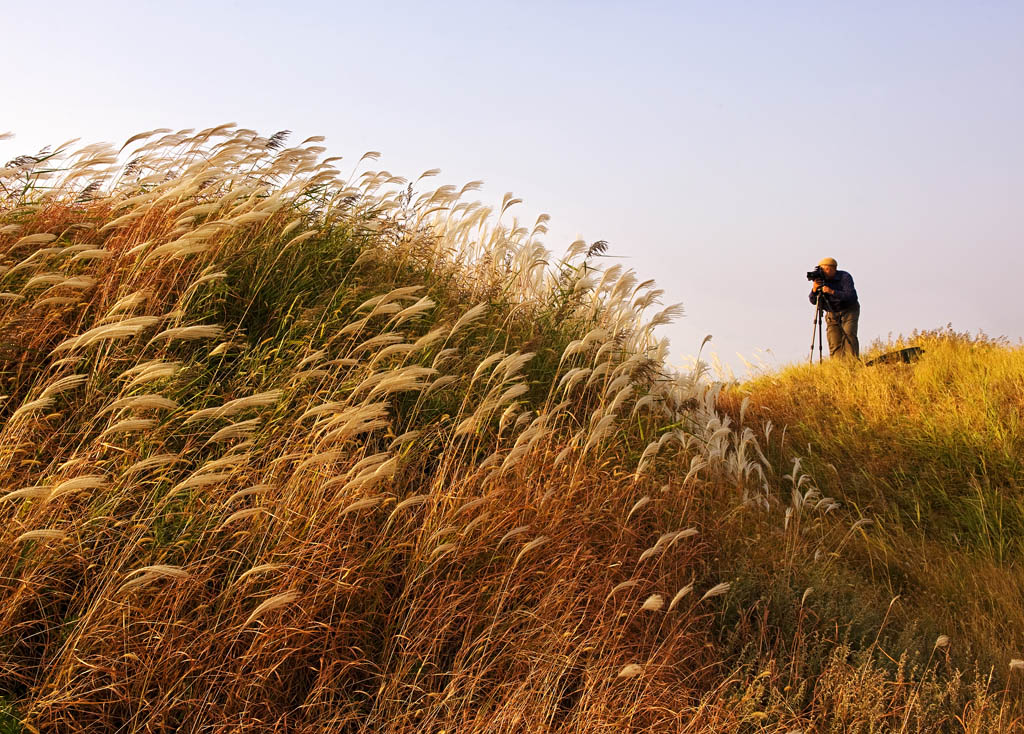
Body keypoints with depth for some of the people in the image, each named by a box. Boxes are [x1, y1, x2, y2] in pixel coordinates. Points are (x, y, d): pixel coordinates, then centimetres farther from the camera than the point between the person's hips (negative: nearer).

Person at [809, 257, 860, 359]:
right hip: (832, 314, 3)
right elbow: (813, 301, -4)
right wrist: (814, 289, -25)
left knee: (848, 335, -21)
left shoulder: (845, 277, -15)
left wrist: (832, 292, -35)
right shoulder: (821, 280, -5)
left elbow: (852, 297, -27)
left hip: (848, 311, -3)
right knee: (834, 343, -8)